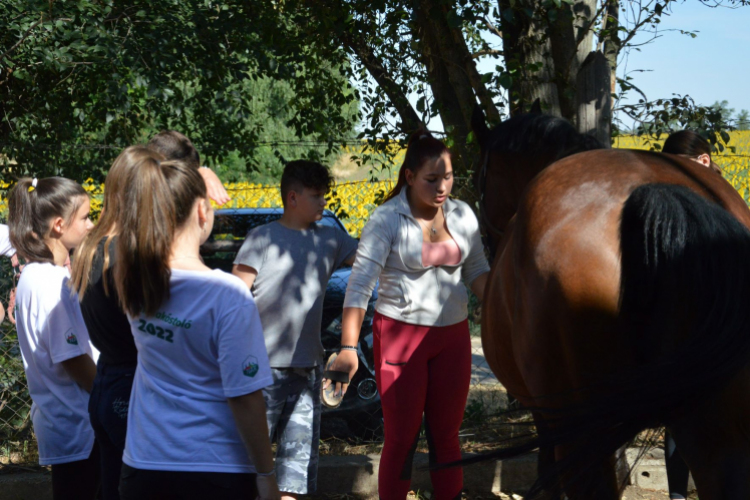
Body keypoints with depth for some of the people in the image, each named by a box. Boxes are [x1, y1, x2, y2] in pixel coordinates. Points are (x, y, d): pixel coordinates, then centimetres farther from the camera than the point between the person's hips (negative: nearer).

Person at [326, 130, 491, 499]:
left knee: (446, 434, 12)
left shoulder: (462, 215, 2)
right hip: (400, 334, -4)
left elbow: (477, 271, 11)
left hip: (453, 336, 4)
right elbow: (360, 284, -17)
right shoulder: (387, 220, -13)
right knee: (402, 437, 3)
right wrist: (348, 348, -25)